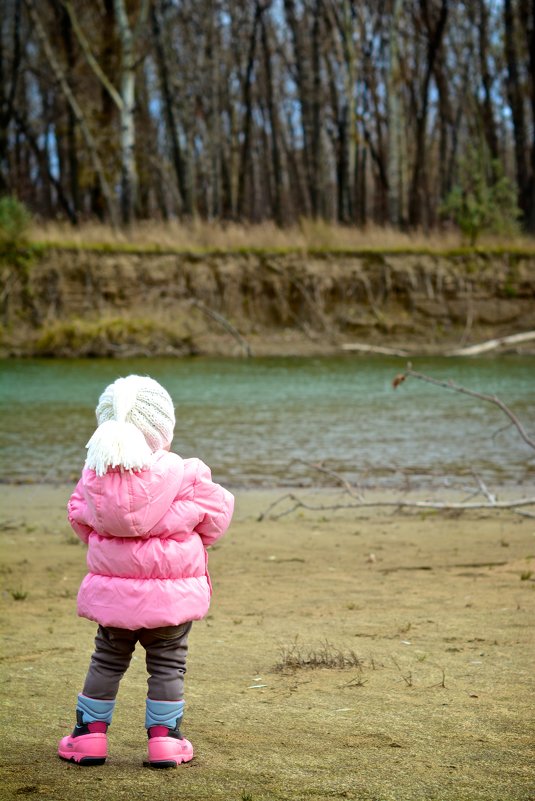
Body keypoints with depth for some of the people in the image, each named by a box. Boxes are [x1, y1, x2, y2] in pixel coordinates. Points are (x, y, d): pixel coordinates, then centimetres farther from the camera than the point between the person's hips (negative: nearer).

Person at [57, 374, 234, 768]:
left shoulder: (94, 477, -4)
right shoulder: (184, 476, -14)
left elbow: (80, 518, 10)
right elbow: (218, 511, -2)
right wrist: (192, 542, 18)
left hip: (112, 591, 3)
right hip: (171, 592, -3)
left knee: (106, 661, 17)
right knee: (168, 664, 9)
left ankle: (90, 734, 21)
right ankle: (164, 738, 10)